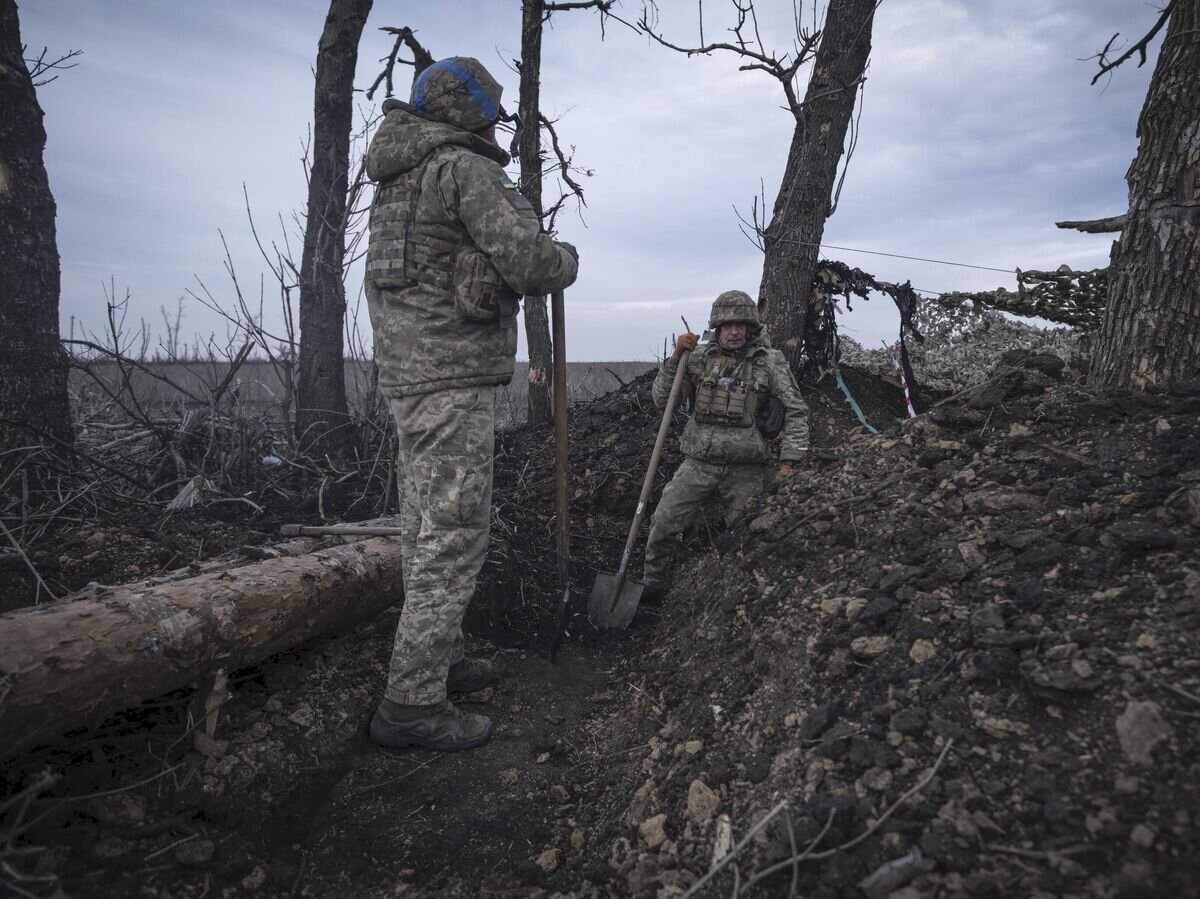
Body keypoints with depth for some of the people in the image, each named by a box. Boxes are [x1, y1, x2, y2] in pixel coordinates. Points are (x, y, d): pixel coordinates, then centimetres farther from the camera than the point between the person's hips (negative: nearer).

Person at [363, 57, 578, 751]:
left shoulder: (398, 180, 20)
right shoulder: (466, 168, -9)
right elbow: (528, 257, -19)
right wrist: (566, 259, 3)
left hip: (408, 374, 10)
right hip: (455, 379, -10)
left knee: (429, 529, 15)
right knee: (455, 534, -7)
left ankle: (439, 658, 28)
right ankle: (414, 703, -1)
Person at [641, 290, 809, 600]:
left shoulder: (771, 362, -1)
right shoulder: (701, 358, 3)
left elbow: (796, 412, 0)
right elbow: (662, 400, 2)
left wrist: (788, 462, -9)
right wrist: (676, 357, -10)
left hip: (745, 471, -1)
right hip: (698, 464, 1)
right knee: (662, 525, -3)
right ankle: (652, 585, 17)